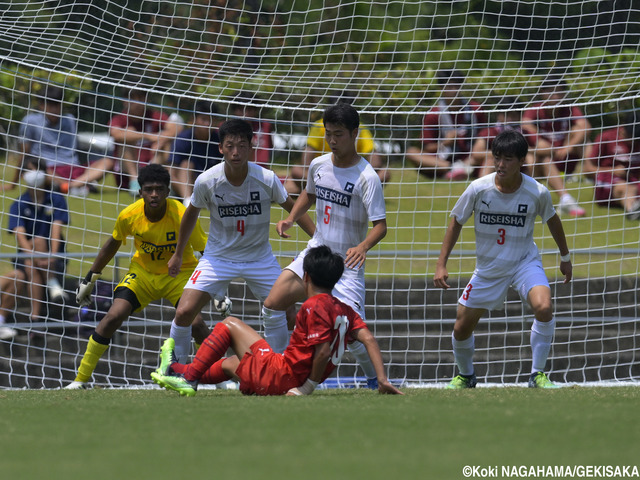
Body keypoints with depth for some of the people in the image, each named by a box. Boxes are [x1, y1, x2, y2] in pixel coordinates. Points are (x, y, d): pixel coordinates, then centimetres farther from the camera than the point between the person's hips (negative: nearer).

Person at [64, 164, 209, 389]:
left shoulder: (182, 216, -27)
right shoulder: (129, 216, -18)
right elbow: (113, 244, 3)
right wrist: (90, 279, 8)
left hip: (179, 274, -2)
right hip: (142, 271, 2)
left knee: (194, 322, -24)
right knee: (113, 316, -15)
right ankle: (81, 378, -3)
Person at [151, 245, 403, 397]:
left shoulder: (314, 307, -17)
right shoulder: (345, 310, 7)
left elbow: (323, 351, -27)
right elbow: (368, 338, -1)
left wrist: (309, 387, -19)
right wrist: (382, 379, -4)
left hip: (279, 374, -9)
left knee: (229, 325, 10)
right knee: (230, 363, 33)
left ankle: (189, 377, 12)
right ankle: (180, 372, 46)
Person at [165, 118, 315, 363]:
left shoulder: (267, 179, -19)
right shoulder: (206, 181, -18)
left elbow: (292, 208, -2)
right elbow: (191, 214, 2)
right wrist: (178, 254, 12)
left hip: (259, 257, 1)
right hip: (218, 257, -1)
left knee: (283, 313, -5)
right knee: (184, 312, -14)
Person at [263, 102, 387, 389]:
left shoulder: (367, 178, -17)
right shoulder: (318, 165, 2)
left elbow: (380, 226, -20)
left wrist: (363, 247, -40)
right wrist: (291, 219, 8)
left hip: (347, 264, -6)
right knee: (272, 305, -8)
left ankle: (374, 378, 11)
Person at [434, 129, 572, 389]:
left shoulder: (537, 192, -17)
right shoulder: (478, 189, -18)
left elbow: (552, 219, 5)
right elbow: (456, 221, -3)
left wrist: (565, 256, 17)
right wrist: (441, 264, -6)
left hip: (524, 262, -1)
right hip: (487, 268, 2)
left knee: (544, 307, -29)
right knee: (461, 328, 4)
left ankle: (538, 375, -14)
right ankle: (465, 375, 36)